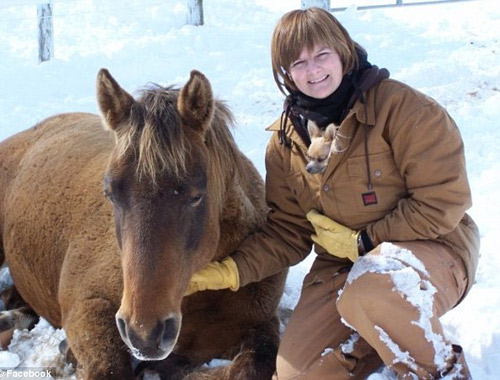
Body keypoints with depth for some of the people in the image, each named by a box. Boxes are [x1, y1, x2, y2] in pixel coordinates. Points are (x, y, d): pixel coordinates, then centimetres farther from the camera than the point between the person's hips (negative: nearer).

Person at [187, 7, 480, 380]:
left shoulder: (399, 105, -16)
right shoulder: (286, 142, 2)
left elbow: (443, 201, -17)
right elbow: (287, 231, 3)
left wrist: (363, 242, -15)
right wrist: (231, 271, -14)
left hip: (429, 246, -5)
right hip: (343, 263, 6)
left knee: (368, 296, -38)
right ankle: (392, 332, 19)